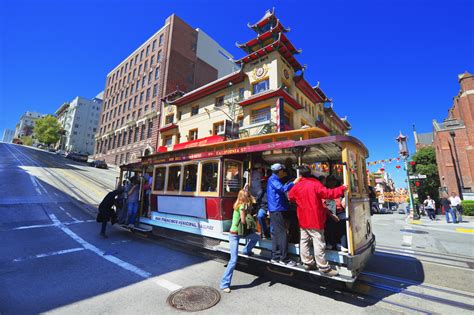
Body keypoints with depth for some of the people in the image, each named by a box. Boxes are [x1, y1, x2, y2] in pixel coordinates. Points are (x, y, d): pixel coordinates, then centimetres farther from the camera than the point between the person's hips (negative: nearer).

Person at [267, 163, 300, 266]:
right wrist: (293, 182, -24)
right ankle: (284, 258, 0)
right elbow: (282, 188, -27)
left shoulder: (274, 179, 20)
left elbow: (281, 189, 23)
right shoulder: (273, 179, -12)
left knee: (276, 233, 12)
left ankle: (275, 256, 19)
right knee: (282, 233, -7)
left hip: (276, 209, 10)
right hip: (277, 210, -10)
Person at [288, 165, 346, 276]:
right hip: (315, 219, -5)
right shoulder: (315, 184, -13)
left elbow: (290, 197, 13)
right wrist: (342, 189, -5)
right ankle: (323, 267, 7)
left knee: (304, 242, 13)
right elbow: (328, 193, -17)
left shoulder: (297, 186, 1)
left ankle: (307, 263, 23)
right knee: (318, 243, 0)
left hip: (303, 219, 5)